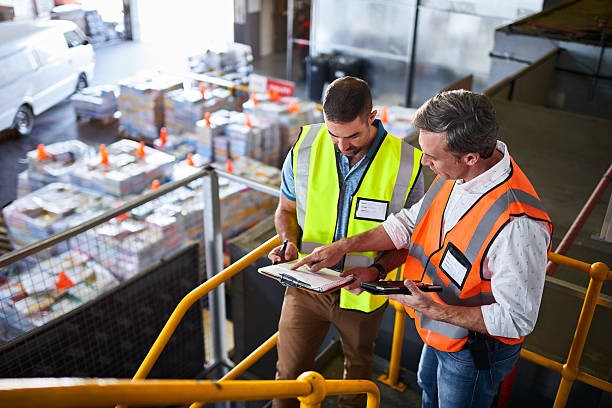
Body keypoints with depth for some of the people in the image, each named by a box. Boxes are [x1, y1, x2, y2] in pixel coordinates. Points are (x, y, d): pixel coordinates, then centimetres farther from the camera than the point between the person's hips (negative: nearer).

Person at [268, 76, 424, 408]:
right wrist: (289, 242, -18)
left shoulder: (405, 165, -18)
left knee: (358, 367, 26)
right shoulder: (305, 147, -14)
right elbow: (286, 209, 2)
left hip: (362, 292, 0)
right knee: (289, 373, 10)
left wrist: (377, 269, -25)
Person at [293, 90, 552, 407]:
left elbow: (517, 319, -31)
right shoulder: (456, 173, -16)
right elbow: (411, 222, -2)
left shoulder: (518, 225, -41)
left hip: (475, 351, -7)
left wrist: (434, 311, -33)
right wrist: (343, 247, -5)